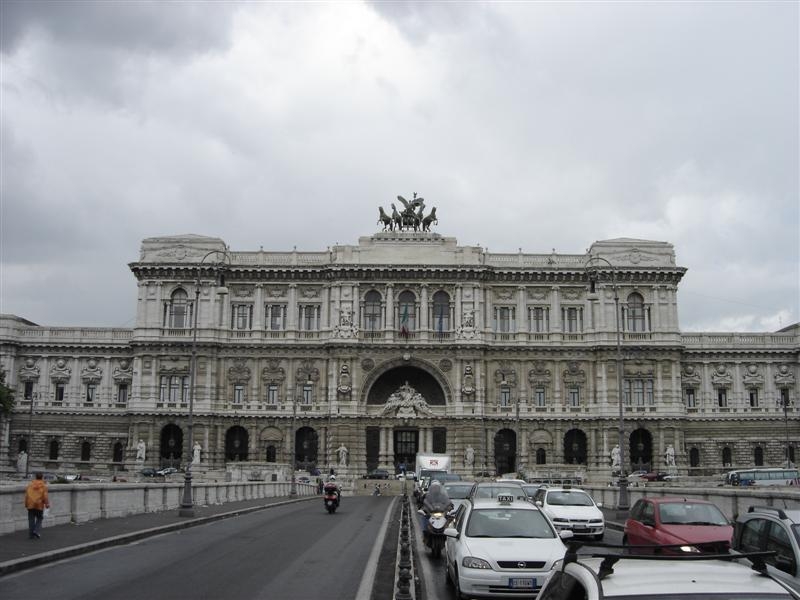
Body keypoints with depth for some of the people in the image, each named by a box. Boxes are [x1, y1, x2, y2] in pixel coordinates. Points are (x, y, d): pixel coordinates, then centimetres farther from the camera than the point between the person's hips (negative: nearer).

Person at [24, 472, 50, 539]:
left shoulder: (30, 485, 6)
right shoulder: (43, 486, -3)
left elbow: (26, 495, 5)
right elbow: (45, 496, -9)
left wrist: (26, 504, 13)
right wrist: (47, 504, -2)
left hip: (30, 505, 3)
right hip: (39, 505, -2)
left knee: (31, 520, 8)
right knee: (39, 518, 13)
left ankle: (31, 534, 7)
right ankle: (36, 530, -6)